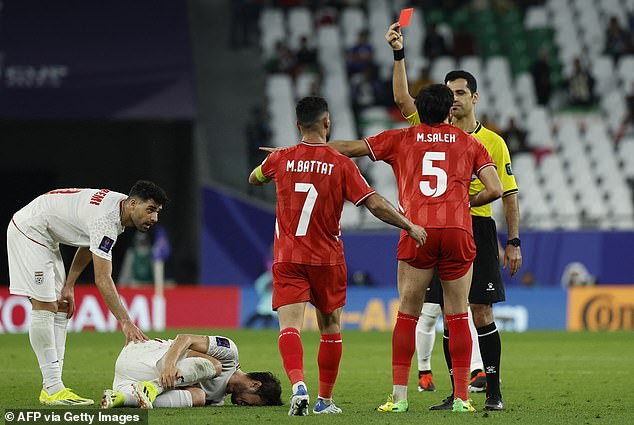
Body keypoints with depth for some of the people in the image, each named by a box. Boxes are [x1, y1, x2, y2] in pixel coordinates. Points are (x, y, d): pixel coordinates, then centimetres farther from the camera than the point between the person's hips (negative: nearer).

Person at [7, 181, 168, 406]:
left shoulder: (120, 206, 0)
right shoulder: (106, 220, -30)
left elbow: (87, 246, 13)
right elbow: (103, 280, -33)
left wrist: (69, 286, 8)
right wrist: (126, 323, -36)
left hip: (44, 238, 11)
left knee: (60, 309, 6)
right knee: (44, 307, -14)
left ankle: (52, 386, 4)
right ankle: (53, 390, -15)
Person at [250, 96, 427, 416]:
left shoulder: (281, 159, 0)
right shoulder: (341, 164, -7)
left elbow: (253, 179, 22)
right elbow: (375, 204, -12)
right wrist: (409, 226, -4)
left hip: (287, 257, 0)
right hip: (327, 258, 0)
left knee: (289, 327, -10)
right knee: (330, 329, 16)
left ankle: (298, 385, -35)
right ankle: (325, 399, 21)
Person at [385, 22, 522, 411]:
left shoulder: (493, 142, 5)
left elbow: (509, 193, 5)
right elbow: (403, 98, -3)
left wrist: (514, 242, -1)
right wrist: (399, 54, -13)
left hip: (479, 230, -2)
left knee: (481, 313, -4)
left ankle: (494, 391, 3)